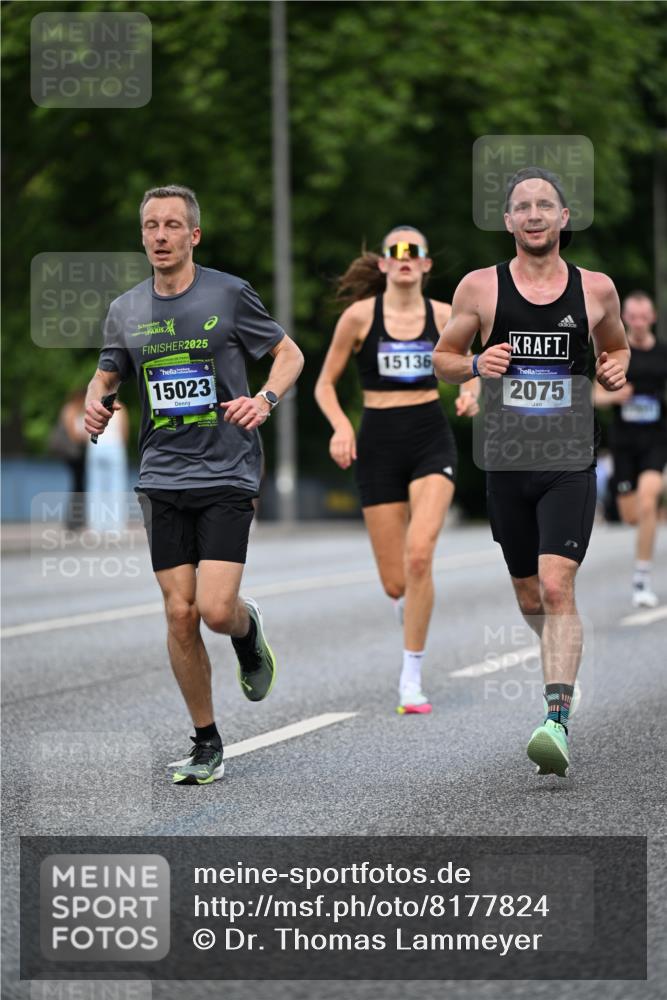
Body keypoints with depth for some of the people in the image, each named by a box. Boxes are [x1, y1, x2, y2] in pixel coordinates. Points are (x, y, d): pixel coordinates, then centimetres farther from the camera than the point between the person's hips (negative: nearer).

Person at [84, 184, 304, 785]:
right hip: (163, 477, 4)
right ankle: (207, 745, 13)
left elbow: (290, 355, 5)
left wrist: (266, 399, -14)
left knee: (216, 610, -14)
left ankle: (249, 631, 24)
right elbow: (105, 377, 22)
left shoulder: (230, 295, -3)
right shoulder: (125, 311, 8)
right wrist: (95, 405, -1)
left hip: (228, 472, -3)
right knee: (180, 614, 0)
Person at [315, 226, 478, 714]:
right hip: (380, 442, 0)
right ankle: (410, 609, 39)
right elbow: (325, 384, 5)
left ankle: (412, 678, -11)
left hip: (432, 440, 0)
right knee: (395, 582, -1)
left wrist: (469, 395, -6)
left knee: (419, 555, -21)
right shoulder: (359, 316, -2)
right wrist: (341, 427, -13)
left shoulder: (444, 316, 3)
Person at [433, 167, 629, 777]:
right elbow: (442, 359, 9)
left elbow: (617, 346, 20)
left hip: (571, 463, -2)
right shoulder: (481, 287, 0)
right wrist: (476, 366, -12)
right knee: (530, 599, 13)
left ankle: (558, 722, -23)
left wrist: (617, 371, -3)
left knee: (557, 589, -18)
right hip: (507, 463, 2)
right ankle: (566, 668, 44)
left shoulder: (596, 288, 2)